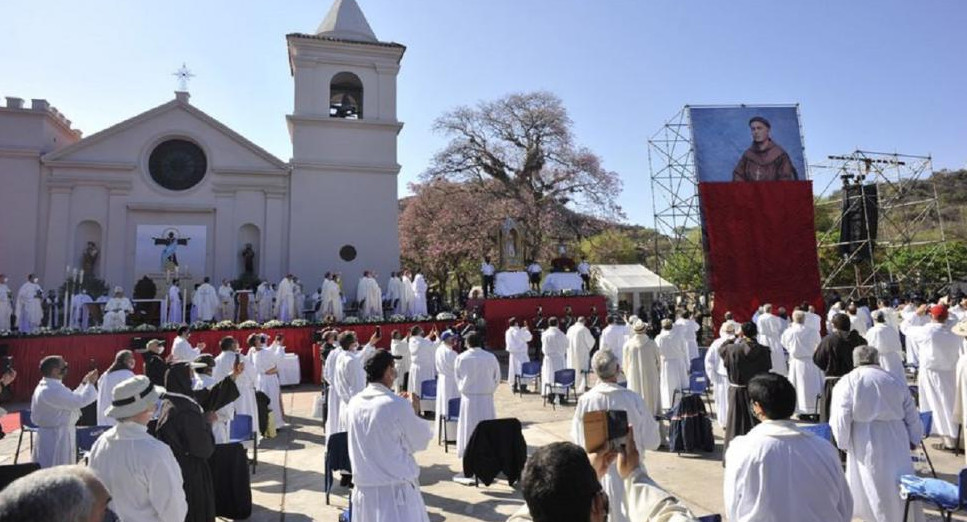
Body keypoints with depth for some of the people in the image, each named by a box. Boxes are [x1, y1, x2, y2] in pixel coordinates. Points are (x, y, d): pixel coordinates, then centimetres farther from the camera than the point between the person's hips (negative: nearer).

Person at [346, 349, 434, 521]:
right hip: (395, 488, -6)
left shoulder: (354, 404, 0)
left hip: (364, 488, 6)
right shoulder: (397, 405, -17)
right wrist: (414, 412, 7)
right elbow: (419, 442, -5)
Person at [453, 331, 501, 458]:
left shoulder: (460, 358, -7)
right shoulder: (490, 357, -6)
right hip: (486, 396, 0)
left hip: (468, 396, 0)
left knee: (469, 425, 10)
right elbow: (497, 377, 1)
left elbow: (458, 378, 2)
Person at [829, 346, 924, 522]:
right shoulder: (896, 381, 7)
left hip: (866, 444, -3)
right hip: (896, 444, 3)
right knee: (901, 486, 12)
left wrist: (843, 443, 3)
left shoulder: (847, 383, -6)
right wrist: (914, 439, 25)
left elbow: (841, 418, -10)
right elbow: (912, 415, 12)